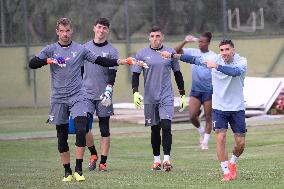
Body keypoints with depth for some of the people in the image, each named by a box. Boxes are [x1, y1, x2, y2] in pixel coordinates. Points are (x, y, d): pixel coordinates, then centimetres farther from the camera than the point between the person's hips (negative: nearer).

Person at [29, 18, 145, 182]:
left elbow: (100, 61, 9)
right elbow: (32, 63, -4)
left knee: (81, 130, -17)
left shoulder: (80, 49, 6)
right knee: (62, 136, 4)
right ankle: (67, 172, 14)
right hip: (58, 98, 1)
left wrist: (121, 62, 0)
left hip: (77, 96, -1)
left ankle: (79, 170, -12)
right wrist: (49, 60, -22)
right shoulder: (50, 50, 5)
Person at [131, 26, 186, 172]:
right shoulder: (142, 54, 3)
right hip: (150, 98, 1)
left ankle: (166, 159, -16)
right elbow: (135, 74, 3)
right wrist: (135, 92, -12)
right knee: (155, 128, 7)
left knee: (166, 126, -14)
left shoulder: (170, 53, 6)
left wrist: (182, 94, 13)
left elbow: (177, 74, 14)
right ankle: (156, 160, 17)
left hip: (166, 96, -1)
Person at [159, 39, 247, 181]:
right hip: (219, 107, 1)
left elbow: (235, 72, -34)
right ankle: (226, 172, -5)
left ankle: (232, 163, 32)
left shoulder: (241, 62, -12)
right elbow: (194, 59, 5)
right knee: (220, 137, -13)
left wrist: (216, 66, -38)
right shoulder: (215, 59, -4)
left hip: (237, 108, -1)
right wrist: (172, 55, 4)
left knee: (240, 143, 2)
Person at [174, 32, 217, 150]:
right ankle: (201, 131, 22)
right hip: (195, 90, 3)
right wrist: (185, 41, -16)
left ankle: (205, 142, 13)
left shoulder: (214, 57, -4)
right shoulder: (193, 52, 4)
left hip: (209, 90, -3)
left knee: (208, 118, 2)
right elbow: (176, 51, -3)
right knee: (192, 116, -6)